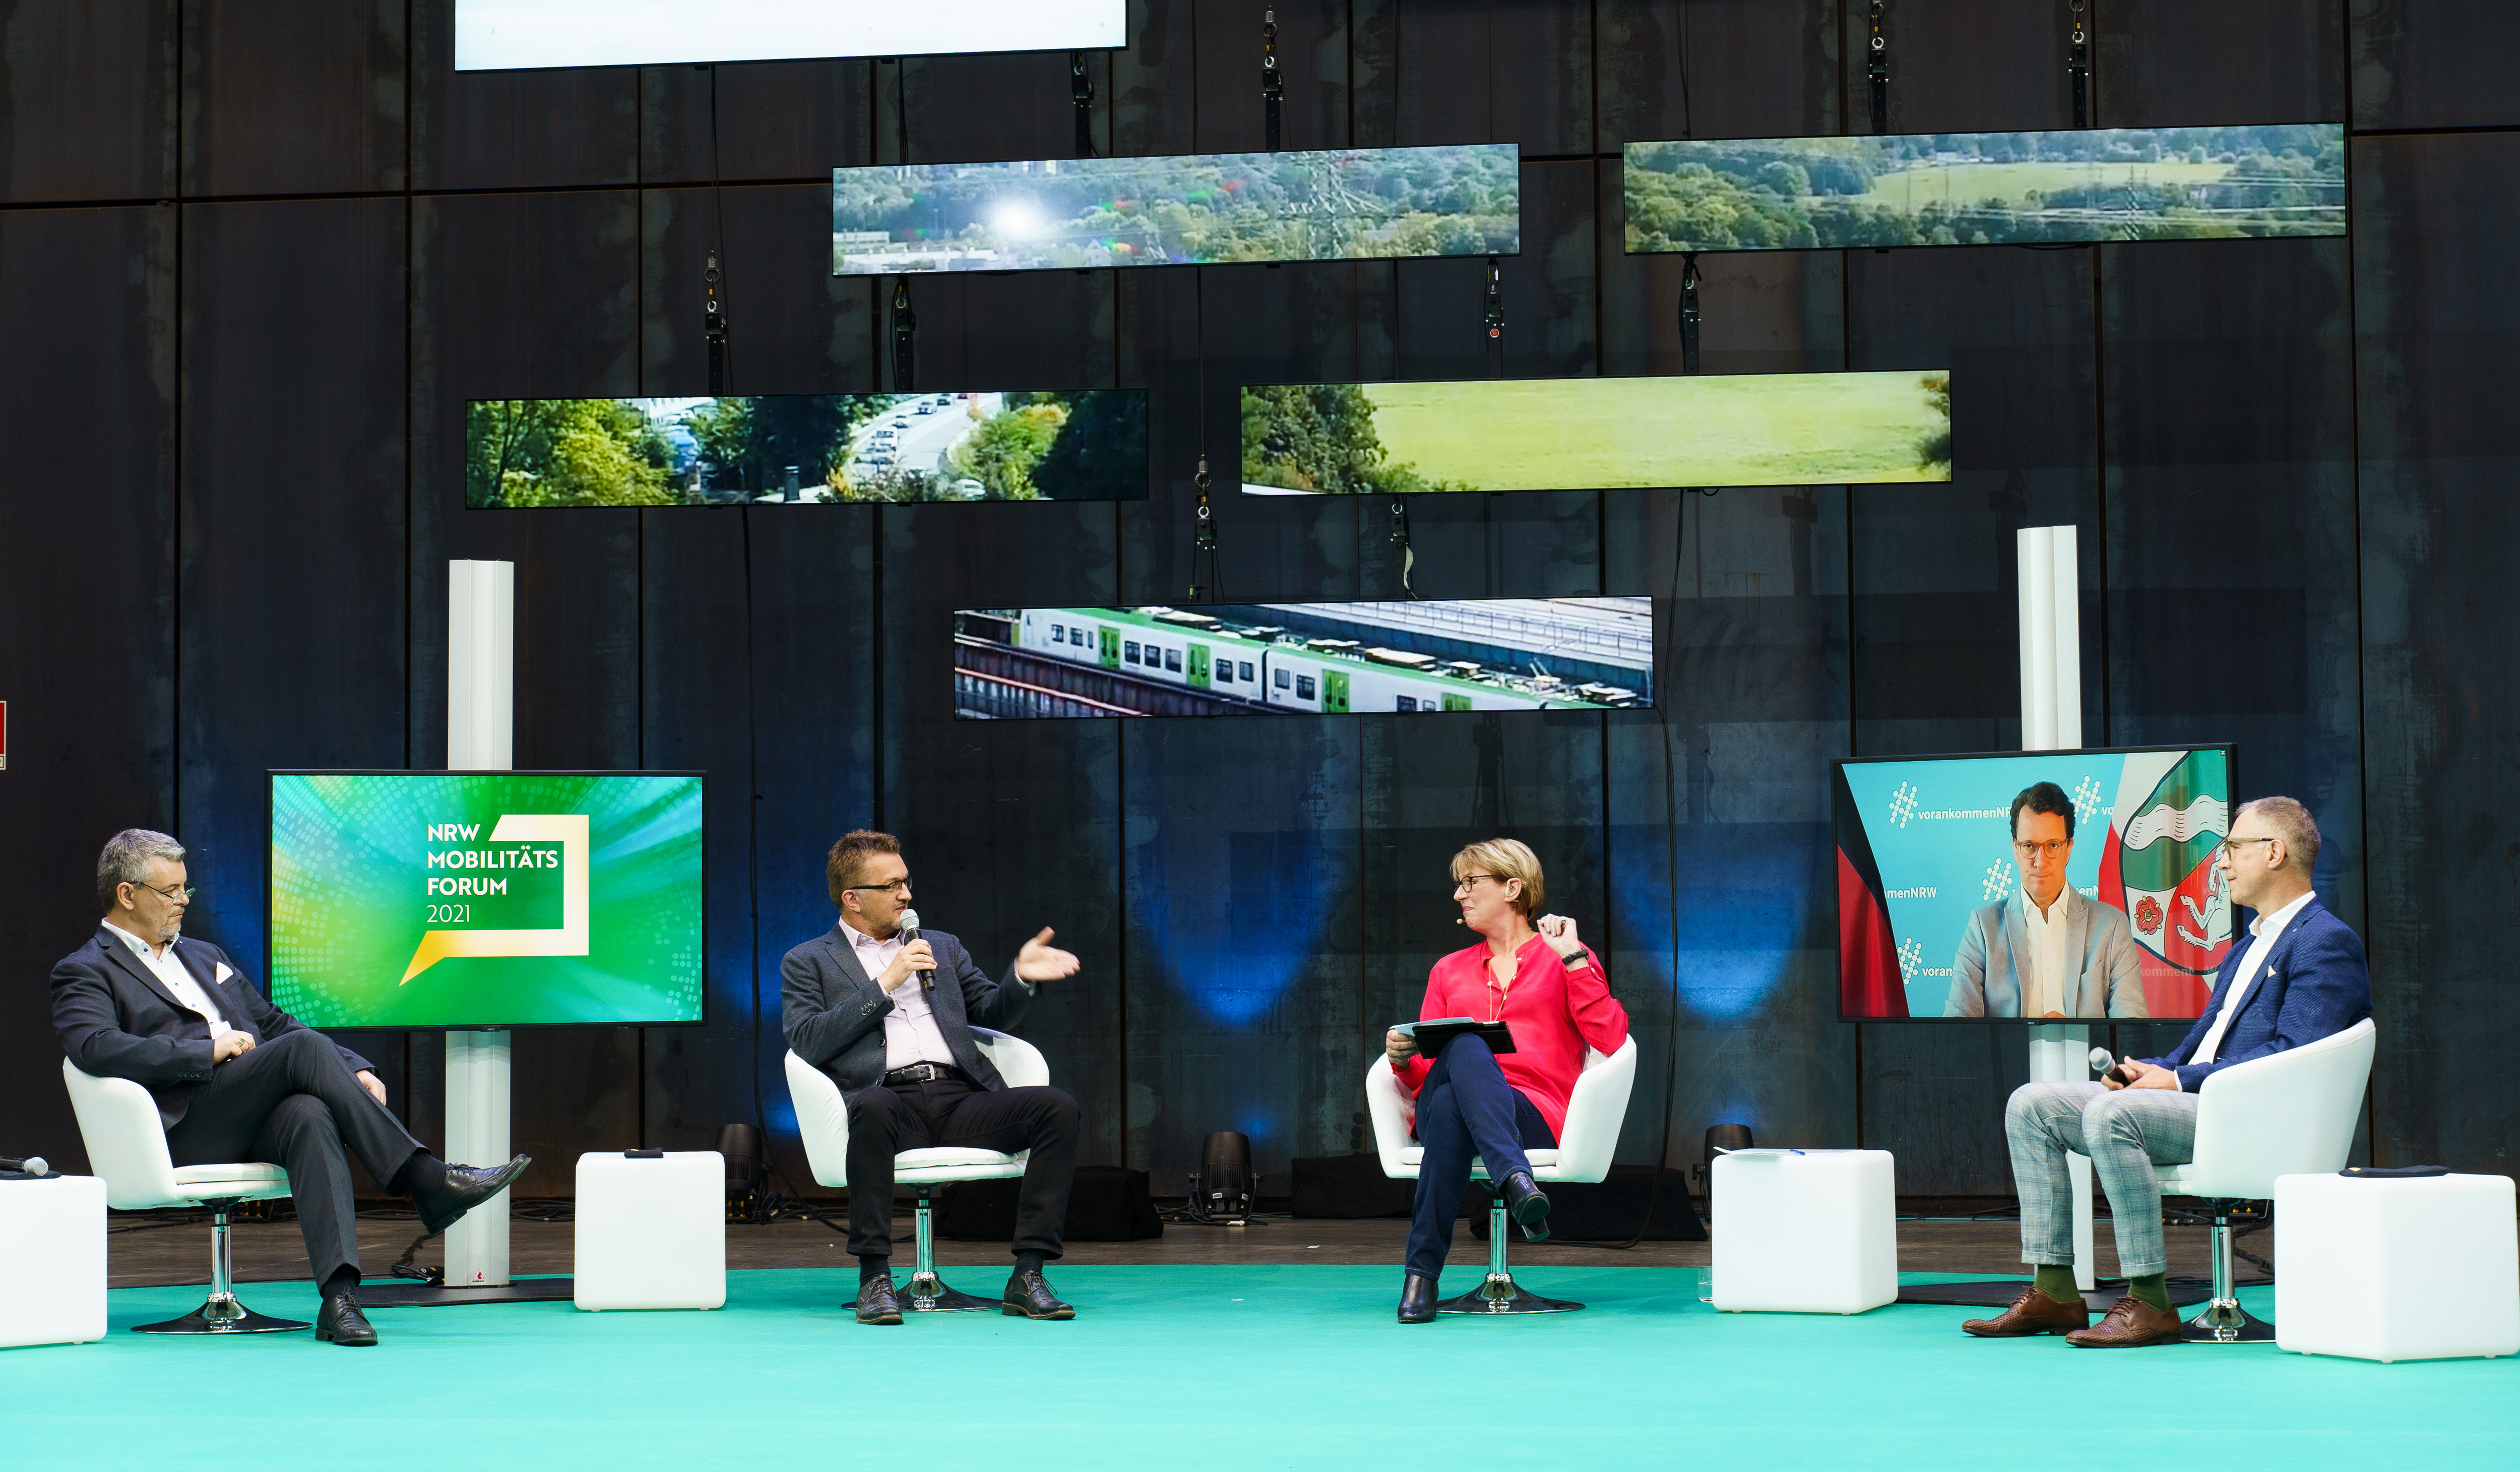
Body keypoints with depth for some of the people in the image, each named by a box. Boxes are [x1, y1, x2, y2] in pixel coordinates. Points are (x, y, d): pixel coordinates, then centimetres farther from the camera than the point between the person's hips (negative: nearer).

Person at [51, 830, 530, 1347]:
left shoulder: (204, 955, 31)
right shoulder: (85, 972, 8)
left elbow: (274, 1023, 29)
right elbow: (96, 1049, -13)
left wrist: (353, 1070, 12)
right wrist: (207, 1050, -14)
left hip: (255, 1120, 5)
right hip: (182, 1128, -5)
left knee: (310, 1115, -33)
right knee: (305, 1047, -28)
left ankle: (339, 1294, -48)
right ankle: (430, 1182, -30)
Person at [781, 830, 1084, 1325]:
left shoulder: (942, 948, 29)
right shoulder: (808, 962, 15)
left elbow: (992, 1015, 25)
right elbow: (807, 1043, -1)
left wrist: (1021, 977, 4)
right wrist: (884, 984, -4)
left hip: (959, 1099, 4)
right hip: (888, 1100, -4)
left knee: (1057, 1107, -22)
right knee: (873, 1109, -41)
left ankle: (1027, 1276, -25)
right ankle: (874, 1276, -32)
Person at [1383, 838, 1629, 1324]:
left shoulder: (1565, 960, 18)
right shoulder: (1449, 970, 29)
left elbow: (1610, 1041, -1)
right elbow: (1421, 1079, 22)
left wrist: (1572, 957, -1)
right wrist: (1403, 1060, -2)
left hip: (1533, 1114, -2)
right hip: (1441, 1109, 3)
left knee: (1451, 1105, -38)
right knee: (1463, 1047, -35)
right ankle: (1515, 1180, -51)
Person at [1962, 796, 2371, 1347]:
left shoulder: (2326, 941, -7)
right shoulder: (2250, 946, 25)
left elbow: (2293, 1059, -18)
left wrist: (2179, 1080, -17)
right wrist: (2151, 1070, 3)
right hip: (2196, 1099, 10)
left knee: (2109, 1113, -34)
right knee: (2030, 1106, 0)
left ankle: (2150, 1303, -29)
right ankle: (2054, 1292, -4)